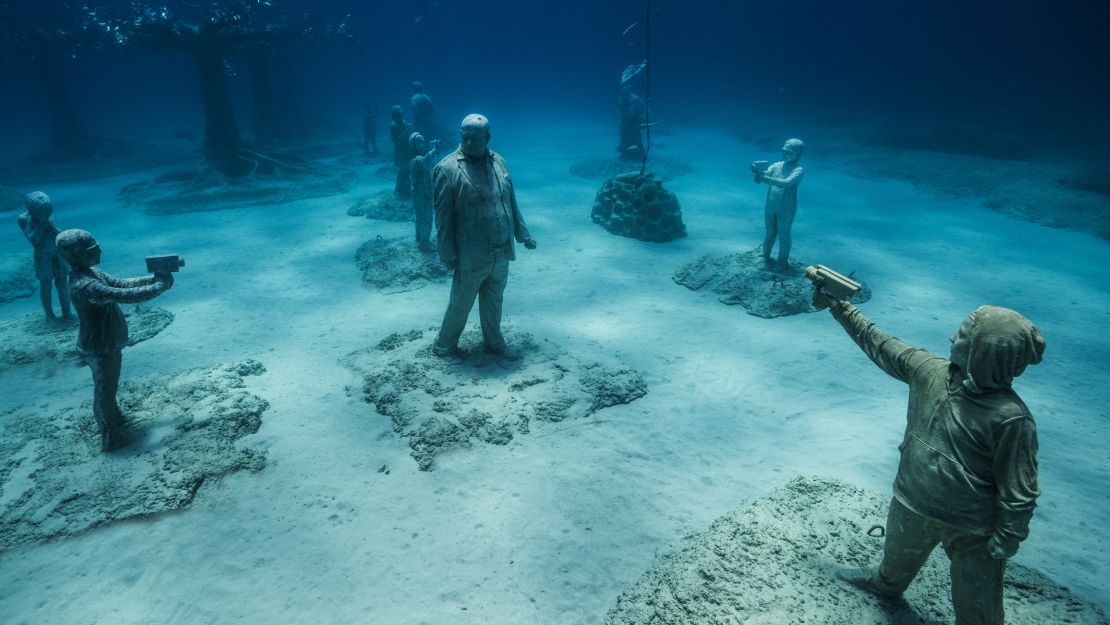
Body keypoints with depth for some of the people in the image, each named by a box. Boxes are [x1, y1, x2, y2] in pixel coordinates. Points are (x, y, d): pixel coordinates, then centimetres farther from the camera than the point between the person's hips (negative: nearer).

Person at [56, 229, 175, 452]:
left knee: (109, 387, 27)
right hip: (100, 349, -9)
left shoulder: (92, 272, 0)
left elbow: (122, 283, 3)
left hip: (107, 343, 9)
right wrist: (160, 286, -25)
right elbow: (126, 295, -34)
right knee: (104, 391, 7)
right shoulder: (85, 286, -31)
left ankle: (115, 419, 47)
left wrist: (153, 278, -9)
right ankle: (110, 438, 23)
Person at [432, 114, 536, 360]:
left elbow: (511, 202, 13)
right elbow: (444, 216, -12)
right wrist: (448, 254, -13)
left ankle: (494, 343, 37)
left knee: (493, 303, 19)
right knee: (460, 306, 10)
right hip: (471, 257, -5)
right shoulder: (448, 169, -13)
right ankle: (443, 346, 29)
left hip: (501, 253, 5)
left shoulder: (498, 162, 5)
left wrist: (523, 234, 13)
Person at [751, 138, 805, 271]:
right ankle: (766, 256, 37)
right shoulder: (776, 165, 3)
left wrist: (765, 178, -38)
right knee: (770, 234, 18)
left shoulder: (798, 170, -13)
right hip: (770, 207, 4)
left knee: (783, 236, 7)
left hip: (786, 210, -4)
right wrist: (758, 172, -33)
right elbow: (764, 176, -8)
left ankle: (783, 262, 22)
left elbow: (786, 183, -29)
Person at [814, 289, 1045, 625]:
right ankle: (886, 582, 66)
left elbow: (1019, 492, -20)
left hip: (972, 530, -5)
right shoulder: (928, 369, -15)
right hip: (911, 506, 6)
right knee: (898, 557, 34)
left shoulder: (1010, 418, -30)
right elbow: (877, 343, -1)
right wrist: (838, 306, 4)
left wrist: (1006, 542, -13)